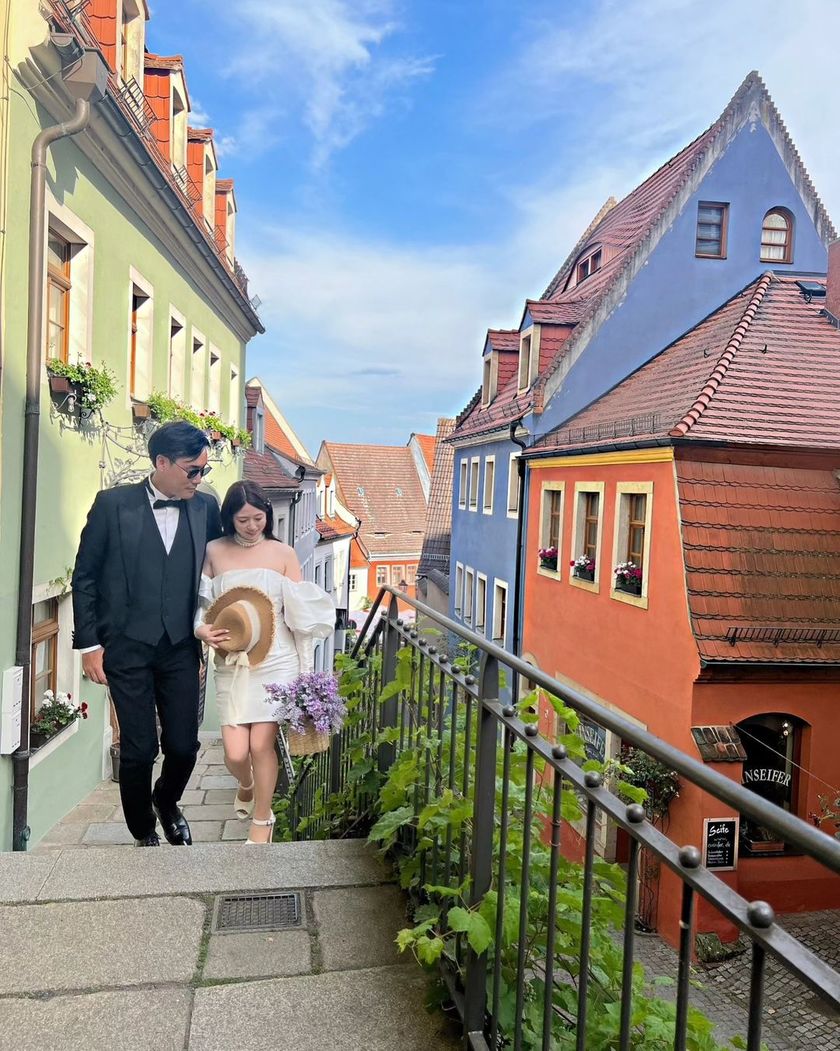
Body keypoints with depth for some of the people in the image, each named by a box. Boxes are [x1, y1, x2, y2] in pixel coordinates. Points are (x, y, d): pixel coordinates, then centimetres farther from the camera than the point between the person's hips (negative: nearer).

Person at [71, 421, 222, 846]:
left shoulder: (206, 508, 2)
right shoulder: (113, 504, -5)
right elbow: (85, 577, -1)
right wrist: (89, 644, -4)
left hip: (181, 648, 2)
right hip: (127, 647, -2)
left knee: (184, 745, 5)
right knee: (138, 748, 4)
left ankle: (167, 802, 39)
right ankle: (143, 833, 30)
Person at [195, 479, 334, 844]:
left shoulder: (283, 554, 2)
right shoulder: (214, 551, 4)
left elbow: (298, 613, 3)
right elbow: (200, 605, 9)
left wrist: (304, 673, -1)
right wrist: (202, 630, -13)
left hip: (275, 660, -1)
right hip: (232, 663, 1)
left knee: (260, 744, -5)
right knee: (235, 753, -3)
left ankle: (262, 819, 22)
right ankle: (246, 785, 36)